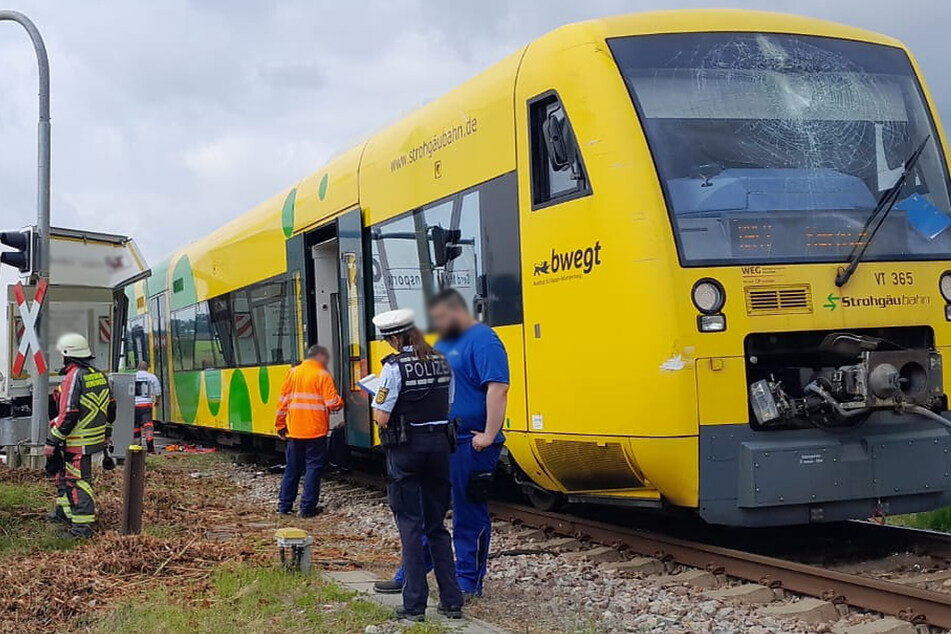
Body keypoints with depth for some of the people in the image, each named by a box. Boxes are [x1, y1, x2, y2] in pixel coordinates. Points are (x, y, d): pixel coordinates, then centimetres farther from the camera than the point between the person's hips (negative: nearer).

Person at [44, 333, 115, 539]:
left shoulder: (74, 377, -17)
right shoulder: (99, 375, 10)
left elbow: (68, 414, -21)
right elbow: (110, 406, 17)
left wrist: (52, 442, -16)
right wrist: (107, 433, 28)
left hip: (78, 441, -9)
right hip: (95, 437, 9)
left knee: (78, 481, -6)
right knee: (64, 474, 23)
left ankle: (82, 526, -5)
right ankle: (65, 512, 35)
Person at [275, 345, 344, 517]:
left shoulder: (293, 372, 8)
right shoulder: (323, 375, -6)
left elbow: (283, 401, 8)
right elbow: (332, 404, -12)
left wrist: (281, 425, 15)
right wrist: (340, 402, 11)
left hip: (294, 430, 5)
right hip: (315, 431, -5)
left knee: (292, 467, 13)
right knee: (314, 467, 3)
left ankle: (284, 505, 16)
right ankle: (307, 507, 0)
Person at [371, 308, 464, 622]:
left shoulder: (394, 366, -13)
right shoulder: (441, 362, 6)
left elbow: (382, 418, -13)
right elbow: (448, 406, 12)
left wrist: (376, 402, 7)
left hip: (406, 446, -5)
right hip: (439, 445, 5)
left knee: (410, 524, 1)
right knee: (436, 524, 13)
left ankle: (414, 605, 1)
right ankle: (452, 601, 13)